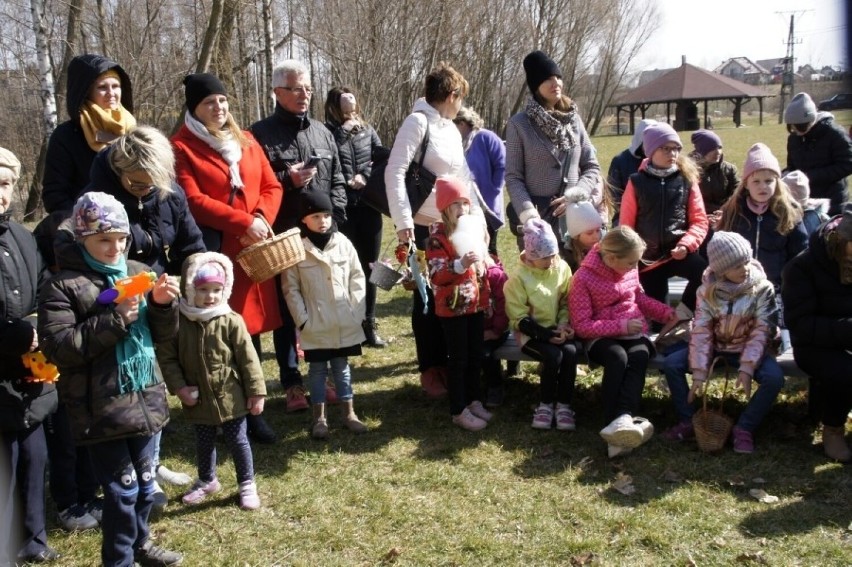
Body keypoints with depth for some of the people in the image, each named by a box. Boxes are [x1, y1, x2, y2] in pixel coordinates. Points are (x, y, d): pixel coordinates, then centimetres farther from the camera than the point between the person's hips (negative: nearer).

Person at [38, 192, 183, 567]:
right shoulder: (62, 286, -9)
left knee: (144, 481, 20)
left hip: (145, 399, 5)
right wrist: (114, 320, -23)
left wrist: (162, 304, -11)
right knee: (121, 489, 4)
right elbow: (57, 347, -18)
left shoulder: (138, 273, 5)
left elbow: (162, 333, 10)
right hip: (102, 408, -5)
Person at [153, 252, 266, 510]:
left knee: (237, 441, 10)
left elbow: (248, 359, -10)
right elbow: (166, 357, -2)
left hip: (230, 396, -2)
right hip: (198, 398, 3)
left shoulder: (231, 321, -13)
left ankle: (247, 484, 27)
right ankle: (207, 480, 44)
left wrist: (256, 392, -8)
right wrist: (178, 387, -11)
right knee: (203, 443, 22)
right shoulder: (178, 321, -9)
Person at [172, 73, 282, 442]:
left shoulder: (246, 141, 17)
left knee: (251, 329, 6)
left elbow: (271, 186, 13)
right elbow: (193, 200, -11)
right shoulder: (181, 147, 0)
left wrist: (262, 217, -7)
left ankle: (252, 411, 16)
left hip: (254, 252, 5)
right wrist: (244, 221, -16)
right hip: (212, 253, -4)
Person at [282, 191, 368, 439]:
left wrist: (356, 311, -3)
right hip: (315, 324, -2)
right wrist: (302, 319, -9)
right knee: (317, 369, 10)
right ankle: (319, 418, 21)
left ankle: (349, 414, 24)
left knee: (342, 367, 14)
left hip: (345, 322, 2)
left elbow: (357, 278, 3)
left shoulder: (343, 243, -1)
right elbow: (291, 288, -4)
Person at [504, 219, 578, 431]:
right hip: (532, 333, -3)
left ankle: (563, 405, -13)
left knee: (571, 352, -28)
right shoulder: (518, 278, -12)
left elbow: (567, 302, 7)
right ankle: (545, 405, -7)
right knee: (553, 356, -30)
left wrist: (563, 325, -13)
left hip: (558, 330, 4)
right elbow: (519, 319, -12)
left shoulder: (562, 268, 0)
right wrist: (547, 334, -21)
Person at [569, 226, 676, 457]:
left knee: (639, 357, -32)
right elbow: (582, 325, -12)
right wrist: (621, 325, -19)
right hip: (601, 337, -4)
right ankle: (618, 423, -41)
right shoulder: (583, 278, -11)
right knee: (618, 358, -38)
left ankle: (623, 419, -50)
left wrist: (665, 312, 9)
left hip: (634, 332, 4)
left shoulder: (629, 268, 6)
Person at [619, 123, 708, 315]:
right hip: (648, 257, 1)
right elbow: (626, 225, 3)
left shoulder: (686, 179, 1)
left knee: (704, 273, -30)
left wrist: (686, 244, -16)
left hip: (679, 253, -1)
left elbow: (699, 220, 0)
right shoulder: (637, 182, 1)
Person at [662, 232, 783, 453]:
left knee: (774, 377, -31)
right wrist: (699, 373, -22)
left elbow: (761, 331, -17)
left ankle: (744, 428, -14)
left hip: (748, 349, -2)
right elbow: (701, 331, -13)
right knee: (671, 364, -18)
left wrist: (746, 368, -28)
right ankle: (688, 422, -5)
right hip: (715, 347, 2)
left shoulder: (762, 288, -13)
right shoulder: (707, 290, -9)